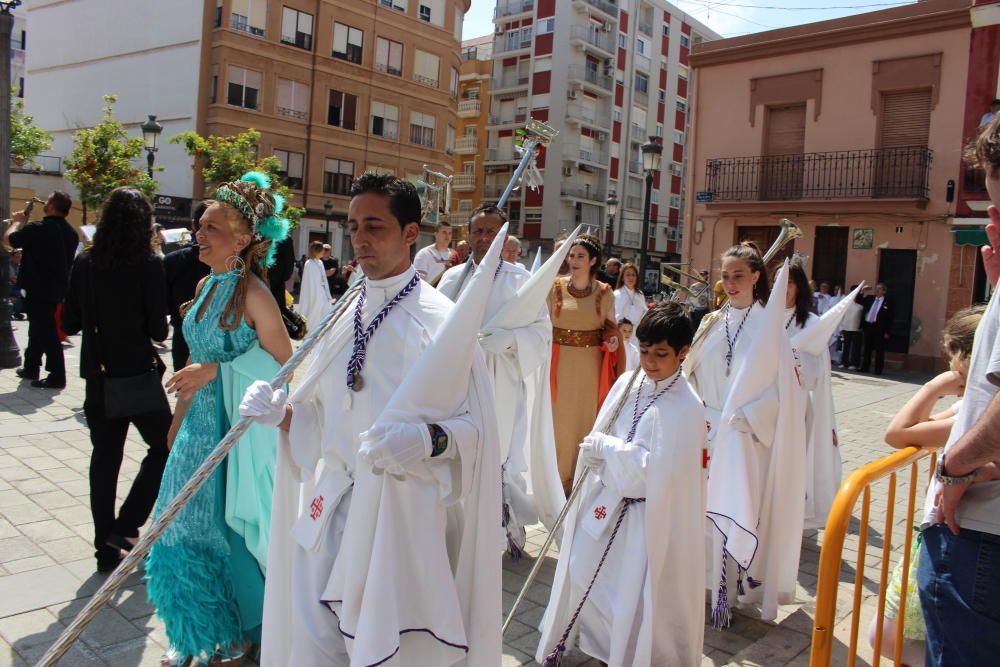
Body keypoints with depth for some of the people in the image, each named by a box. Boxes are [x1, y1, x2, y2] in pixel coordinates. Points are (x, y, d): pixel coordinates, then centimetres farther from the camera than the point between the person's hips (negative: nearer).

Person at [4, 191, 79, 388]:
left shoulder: (38, 229, -19)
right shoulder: (71, 233, 4)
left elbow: (8, 239, -8)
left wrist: (17, 221, 8)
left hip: (39, 289, -8)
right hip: (57, 288, 8)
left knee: (45, 331, -4)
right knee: (39, 328, 21)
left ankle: (57, 376, -3)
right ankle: (31, 367, 33)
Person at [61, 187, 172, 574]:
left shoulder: (85, 263, 1)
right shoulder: (148, 264, -12)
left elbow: (70, 323, 7)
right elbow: (158, 330, -11)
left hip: (98, 376, 5)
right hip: (137, 374, -5)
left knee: (104, 457, 13)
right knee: (163, 447, 13)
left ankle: (107, 547, 20)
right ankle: (126, 527, 6)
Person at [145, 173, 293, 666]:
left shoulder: (252, 294, -17)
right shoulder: (206, 285, 6)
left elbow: (284, 364, -16)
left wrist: (218, 370, -21)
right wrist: (179, 416, 19)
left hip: (241, 427, -7)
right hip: (203, 421, 7)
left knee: (229, 529, 7)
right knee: (189, 527, 15)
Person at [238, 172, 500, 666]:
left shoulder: (441, 321, -11)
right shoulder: (346, 315, 8)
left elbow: (476, 423, -11)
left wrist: (427, 439, -30)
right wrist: (282, 412, -2)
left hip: (400, 510, -5)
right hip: (329, 505, 6)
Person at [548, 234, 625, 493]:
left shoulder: (605, 293, 1)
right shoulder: (555, 288, -1)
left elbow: (610, 327, 11)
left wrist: (613, 340, -6)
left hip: (592, 365, 1)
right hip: (561, 363, 0)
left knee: (588, 418, 8)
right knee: (561, 418, 5)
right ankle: (560, 476, 21)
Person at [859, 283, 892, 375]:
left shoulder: (887, 303, -3)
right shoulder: (869, 299, 11)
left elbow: (889, 319, -4)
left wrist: (887, 332, -9)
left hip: (879, 328, -5)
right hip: (867, 326, 5)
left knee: (879, 350, 1)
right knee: (867, 349, 11)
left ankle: (878, 369, 7)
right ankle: (865, 367, 18)